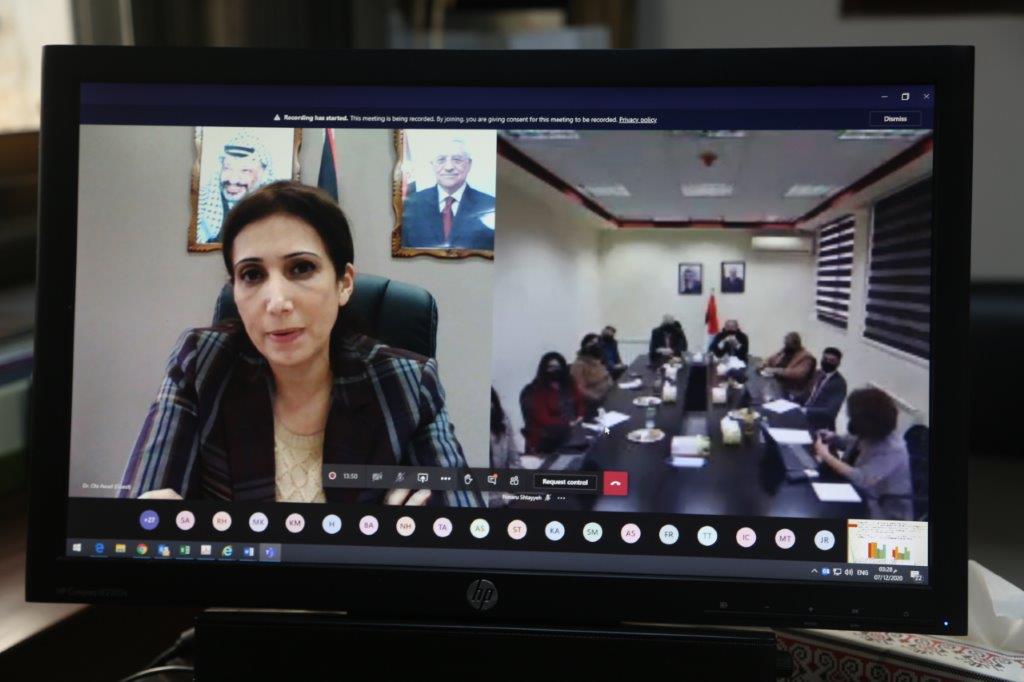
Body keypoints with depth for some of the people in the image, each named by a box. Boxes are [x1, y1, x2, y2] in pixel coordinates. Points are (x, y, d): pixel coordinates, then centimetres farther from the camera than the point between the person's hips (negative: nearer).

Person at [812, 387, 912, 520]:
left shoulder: (892, 451, -29)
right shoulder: (869, 435, -6)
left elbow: (861, 479, -37)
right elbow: (854, 444, 17)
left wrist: (826, 456, -29)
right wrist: (834, 439, -5)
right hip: (861, 498, 8)